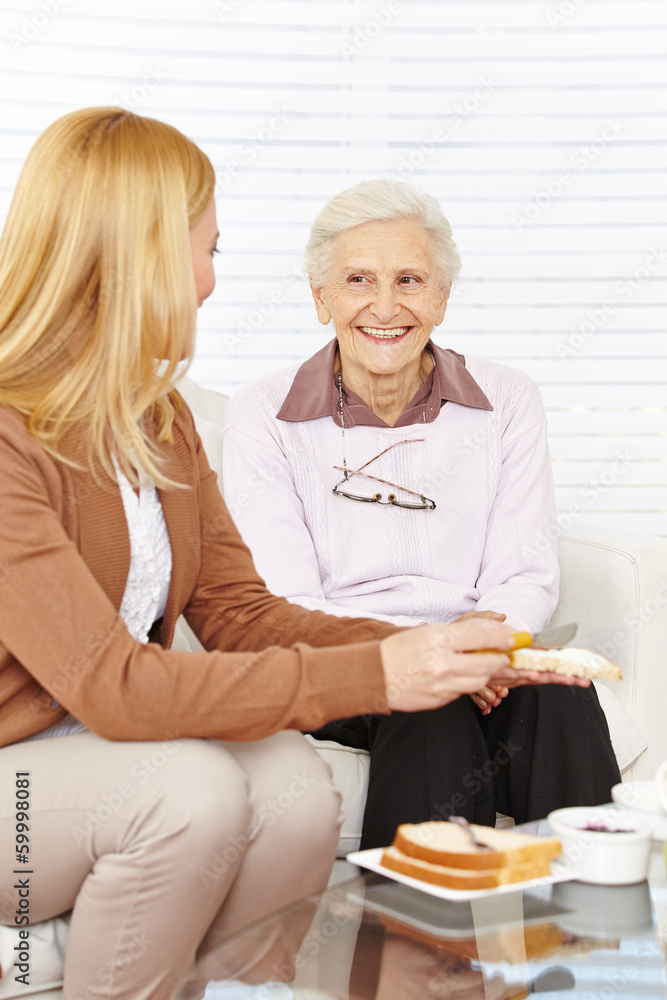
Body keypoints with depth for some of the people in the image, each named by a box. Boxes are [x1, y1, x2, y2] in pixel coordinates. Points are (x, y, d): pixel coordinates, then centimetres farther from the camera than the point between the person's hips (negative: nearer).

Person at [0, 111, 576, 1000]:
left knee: (296, 794, -20)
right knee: (191, 789, -32)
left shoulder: (160, 420, 6)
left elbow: (238, 612, 3)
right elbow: (112, 684, -28)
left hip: (112, 755, 7)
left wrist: (415, 650, -12)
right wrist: (371, 677, -28)